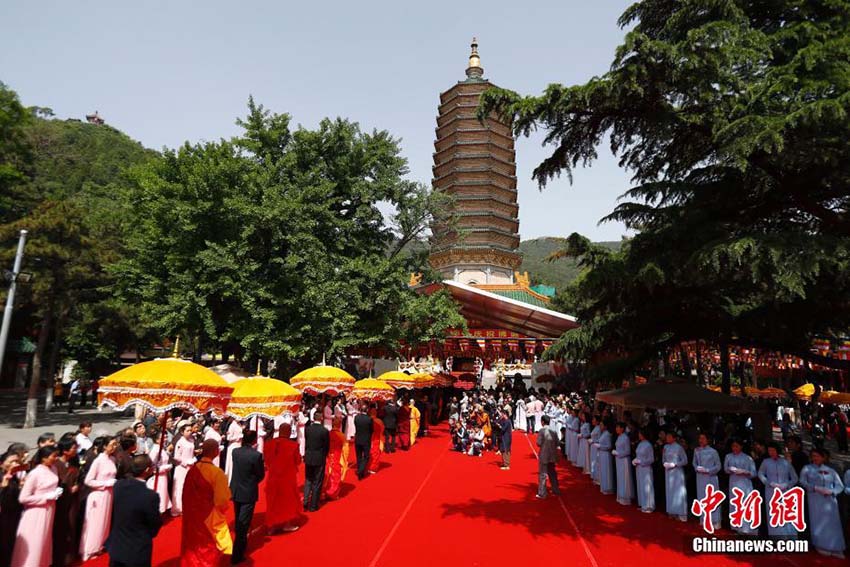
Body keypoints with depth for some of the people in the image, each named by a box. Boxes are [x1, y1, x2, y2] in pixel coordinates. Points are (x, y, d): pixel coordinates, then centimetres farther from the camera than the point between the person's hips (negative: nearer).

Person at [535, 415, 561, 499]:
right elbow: (557, 443, 3)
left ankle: (542, 493, 2)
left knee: (542, 474, 1)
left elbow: (539, 443, -16)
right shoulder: (554, 430, 0)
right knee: (552, 473, 19)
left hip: (544, 456, -5)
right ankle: (556, 490, 28)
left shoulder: (542, 430, -15)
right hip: (552, 455, 5)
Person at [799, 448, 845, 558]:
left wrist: (831, 491, -11)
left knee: (832, 522, -1)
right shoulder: (807, 468, 7)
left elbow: (840, 485, 8)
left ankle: (835, 549, 3)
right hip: (815, 499, -2)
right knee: (818, 520, -3)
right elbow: (802, 482, -2)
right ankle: (821, 546, 4)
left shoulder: (830, 470, 11)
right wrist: (815, 488, -16)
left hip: (830, 500, 2)